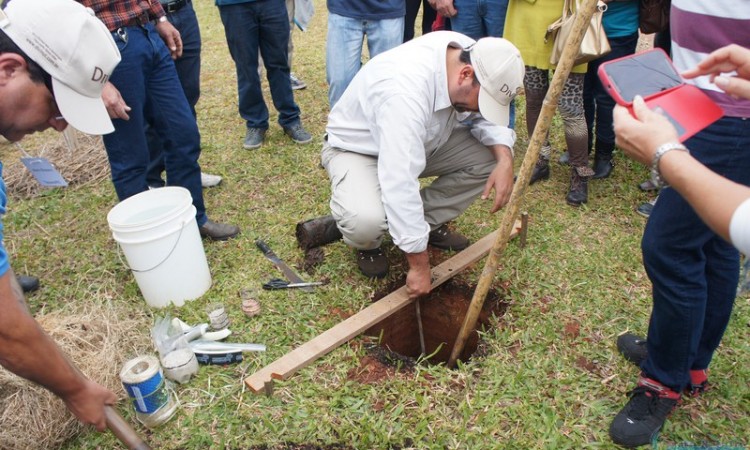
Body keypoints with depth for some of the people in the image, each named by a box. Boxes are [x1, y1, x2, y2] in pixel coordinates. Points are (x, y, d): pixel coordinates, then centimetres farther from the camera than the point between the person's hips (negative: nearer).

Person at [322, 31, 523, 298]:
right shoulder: (406, 91, -40)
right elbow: (400, 186, -41)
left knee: (493, 155, -12)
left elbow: (486, 116, 0)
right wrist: (419, 265, -34)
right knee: (366, 220, -38)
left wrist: (504, 159, -22)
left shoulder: (471, 56, -16)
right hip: (358, 149, -7)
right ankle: (367, 245, 1)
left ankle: (431, 223, 6)